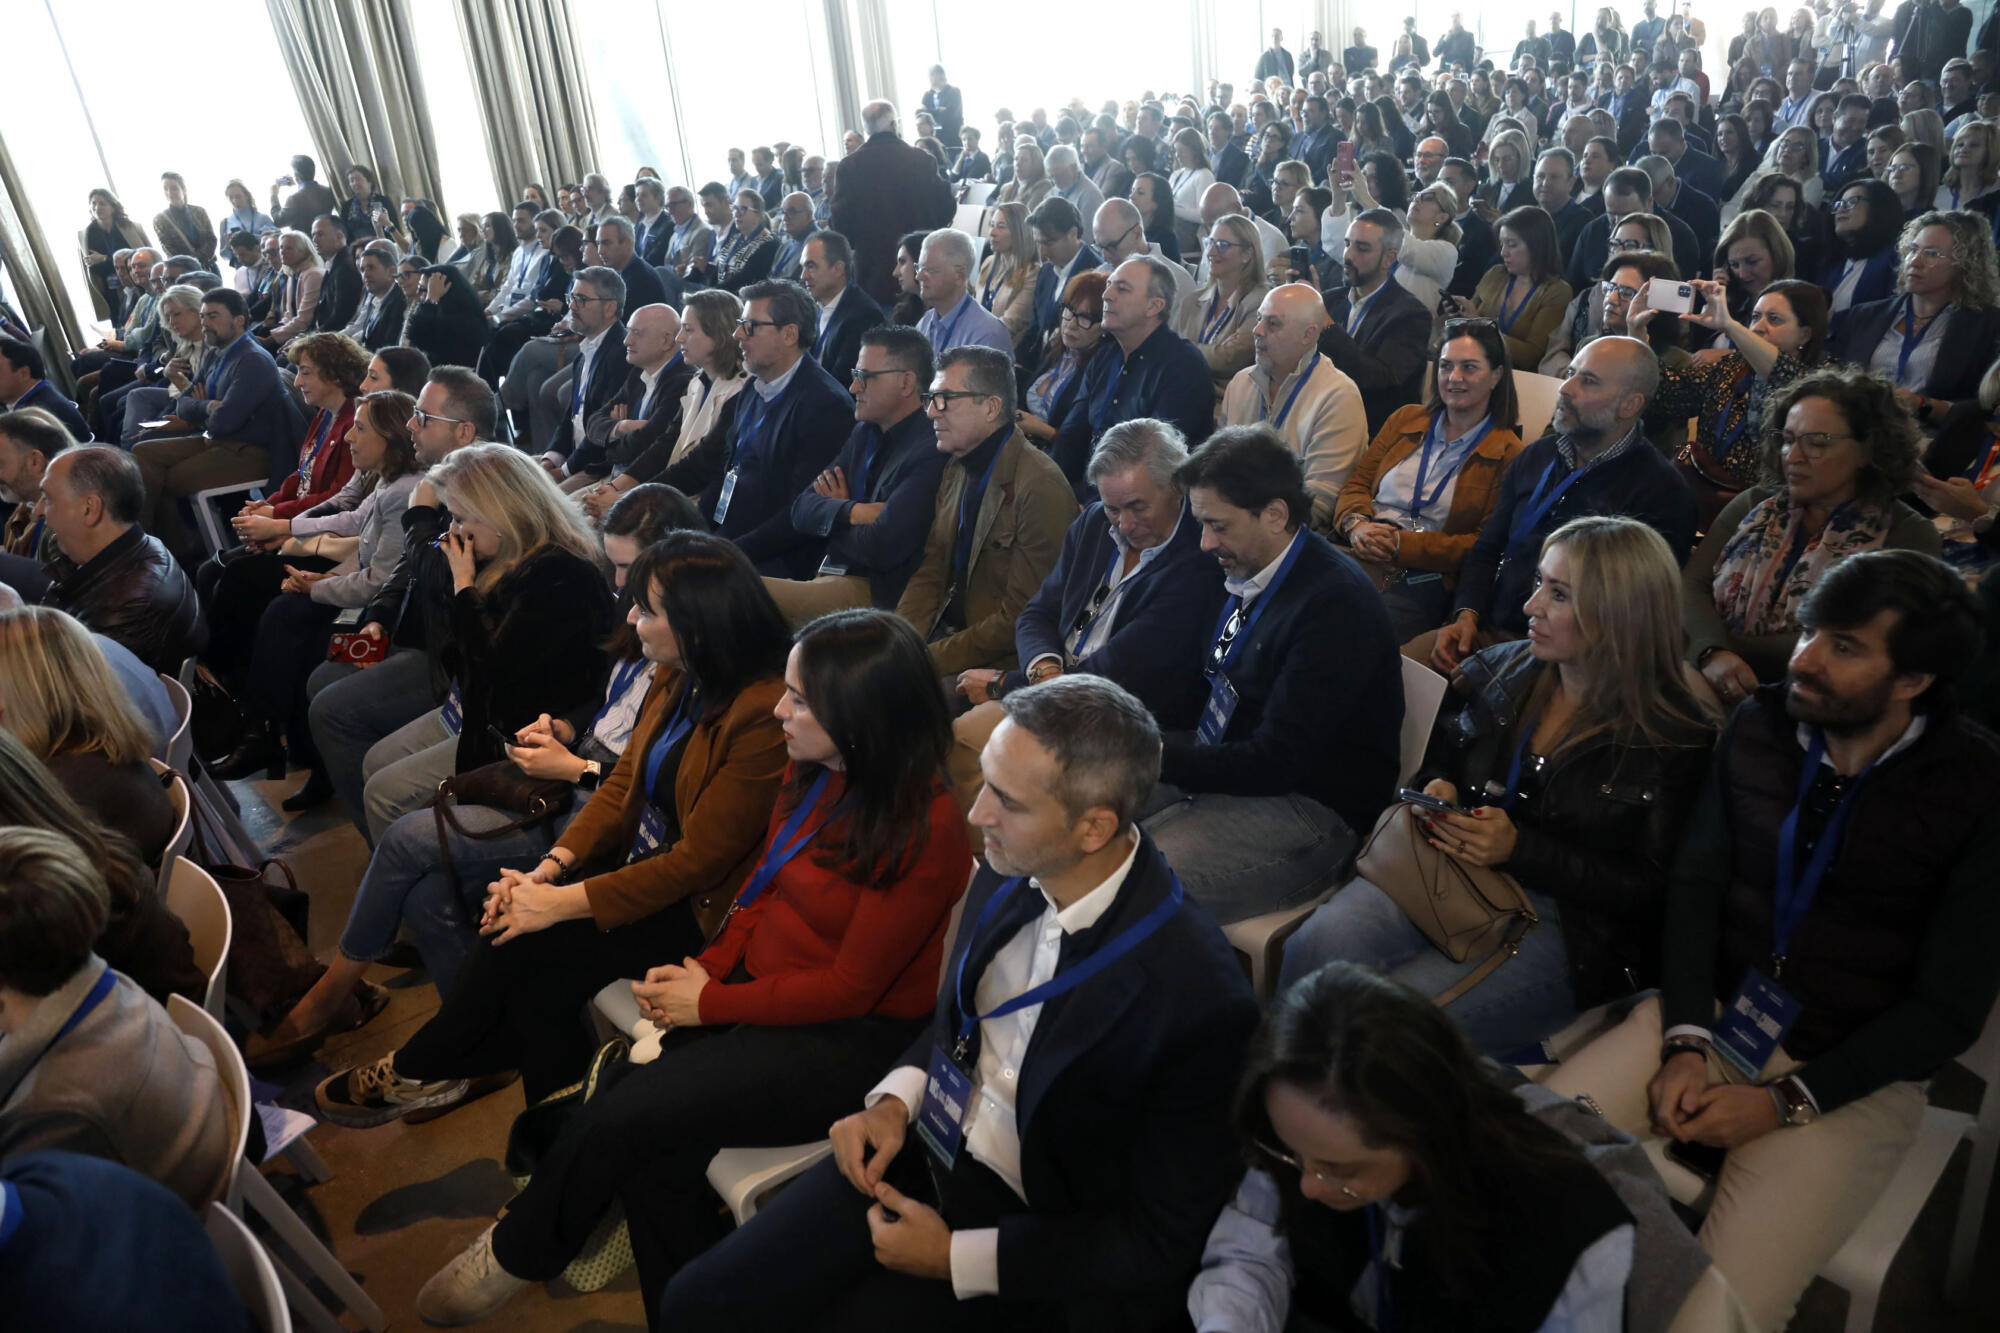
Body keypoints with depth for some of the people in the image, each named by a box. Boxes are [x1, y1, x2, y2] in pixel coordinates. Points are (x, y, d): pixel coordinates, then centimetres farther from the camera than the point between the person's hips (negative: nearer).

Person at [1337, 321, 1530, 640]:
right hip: (1356, 552, 4)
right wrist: (1356, 525, -7)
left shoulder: (1507, 455, 6)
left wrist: (1402, 544, -12)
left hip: (1424, 579, -4)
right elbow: (1356, 483, 17)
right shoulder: (1405, 420, 21)